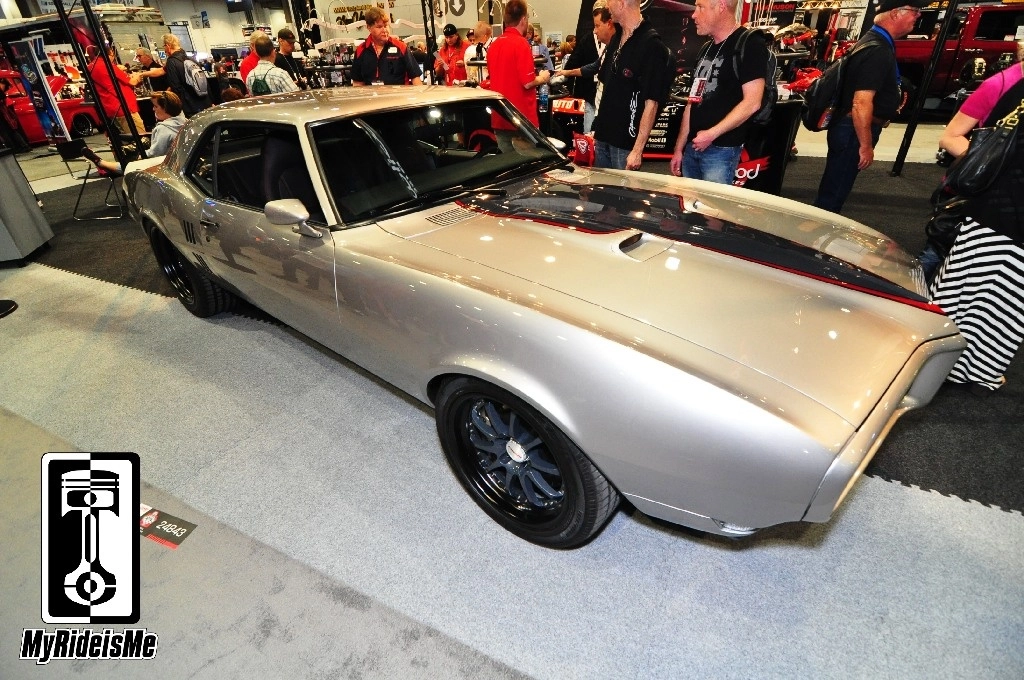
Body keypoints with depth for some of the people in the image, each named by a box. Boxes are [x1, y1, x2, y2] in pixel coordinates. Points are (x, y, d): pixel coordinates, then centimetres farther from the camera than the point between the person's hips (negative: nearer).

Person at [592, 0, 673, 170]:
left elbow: (651, 103, -17)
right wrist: (597, 130, 16)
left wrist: (637, 150, -21)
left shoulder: (651, 45, -14)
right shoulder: (616, 39, 12)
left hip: (626, 143, -8)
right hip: (602, 137, 8)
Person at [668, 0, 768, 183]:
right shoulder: (706, 48, 17)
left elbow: (752, 102, -16)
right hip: (692, 147, 8)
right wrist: (679, 148, 14)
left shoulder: (749, 45, -7)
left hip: (721, 149, -8)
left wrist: (711, 134, -19)